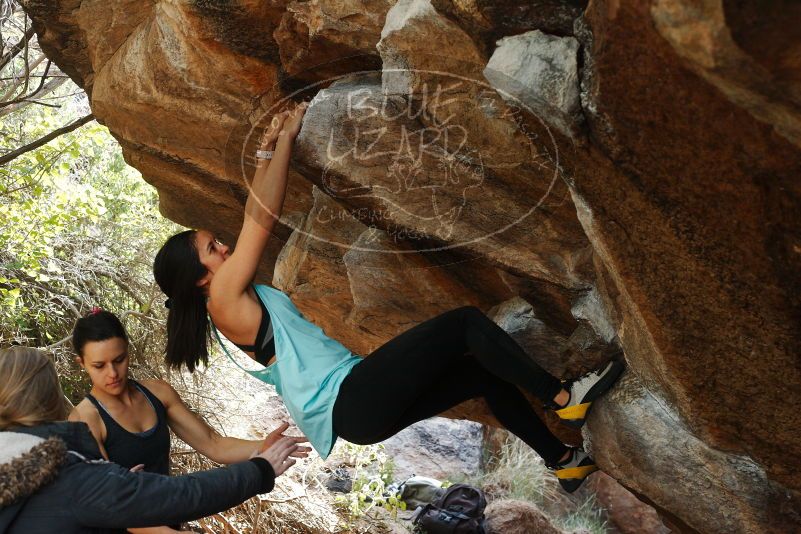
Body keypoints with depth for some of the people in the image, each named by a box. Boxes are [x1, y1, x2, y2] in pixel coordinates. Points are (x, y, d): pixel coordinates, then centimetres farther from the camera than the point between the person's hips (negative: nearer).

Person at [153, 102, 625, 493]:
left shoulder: (241, 300, 19)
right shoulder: (224, 300, -8)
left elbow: (257, 216, 24)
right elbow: (261, 220, -13)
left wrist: (267, 152, 20)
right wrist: (287, 139, -6)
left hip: (356, 405, 11)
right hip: (351, 403, -11)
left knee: (484, 372, 12)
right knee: (465, 322, -13)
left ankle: (565, 462, 23)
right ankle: (564, 398, -2)